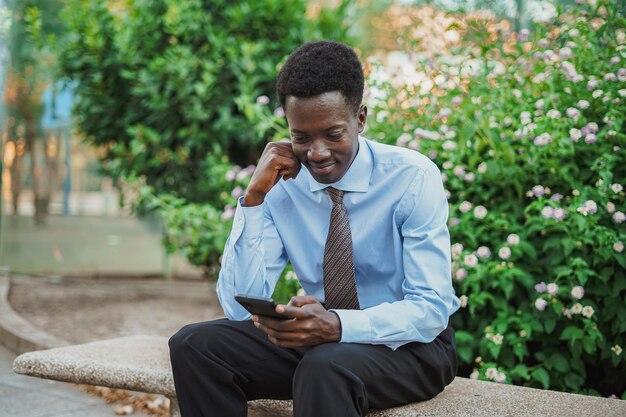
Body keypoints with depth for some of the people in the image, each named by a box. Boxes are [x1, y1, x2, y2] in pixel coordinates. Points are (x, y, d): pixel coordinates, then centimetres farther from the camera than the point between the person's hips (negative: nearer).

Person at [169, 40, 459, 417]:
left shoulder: (414, 178, -15)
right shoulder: (282, 185, -5)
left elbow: (431, 310, -19)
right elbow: (241, 307, -11)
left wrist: (336, 326, -36)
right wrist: (255, 196, -19)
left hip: (411, 345, -4)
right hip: (323, 340, 5)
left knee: (325, 367, -37)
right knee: (194, 345, -15)